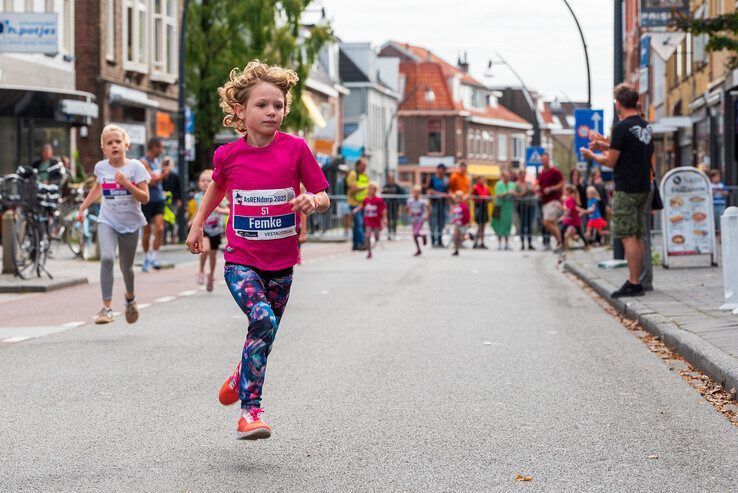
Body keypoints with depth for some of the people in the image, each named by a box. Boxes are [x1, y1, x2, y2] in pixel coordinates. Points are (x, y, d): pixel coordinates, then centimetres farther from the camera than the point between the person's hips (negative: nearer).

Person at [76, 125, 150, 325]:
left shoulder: (135, 167, -9)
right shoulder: (101, 167, 0)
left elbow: (145, 198, -13)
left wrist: (127, 183, -25)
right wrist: (83, 207, 20)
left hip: (130, 223, -1)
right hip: (107, 221, 1)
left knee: (126, 266, 12)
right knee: (106, 258, -24)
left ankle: (130, 297, 45)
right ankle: (106, 308, -24)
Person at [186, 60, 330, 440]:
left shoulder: (295, 149, -7)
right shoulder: (228, 155, -4)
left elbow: (323, 198, -1)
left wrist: (312, 201, -23)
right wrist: (197, 224, 22)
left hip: (281, 263, 2)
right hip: (241, 261, -2)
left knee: (263, 335, 12)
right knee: (263, 319, -25)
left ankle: (241, 377, 46)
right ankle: (250, 409, -19)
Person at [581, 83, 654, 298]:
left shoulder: (622, 127, -14)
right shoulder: (646, 127, 12)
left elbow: (611, 162, -12)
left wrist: (591, 155, 5)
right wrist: (606, 146, 24)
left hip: (626, 190, -8)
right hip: (644, 189, 8)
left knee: (628, 237, -7)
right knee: (637, 237, 12)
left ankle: (634, 284, -8)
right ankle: (636, 280, 14)